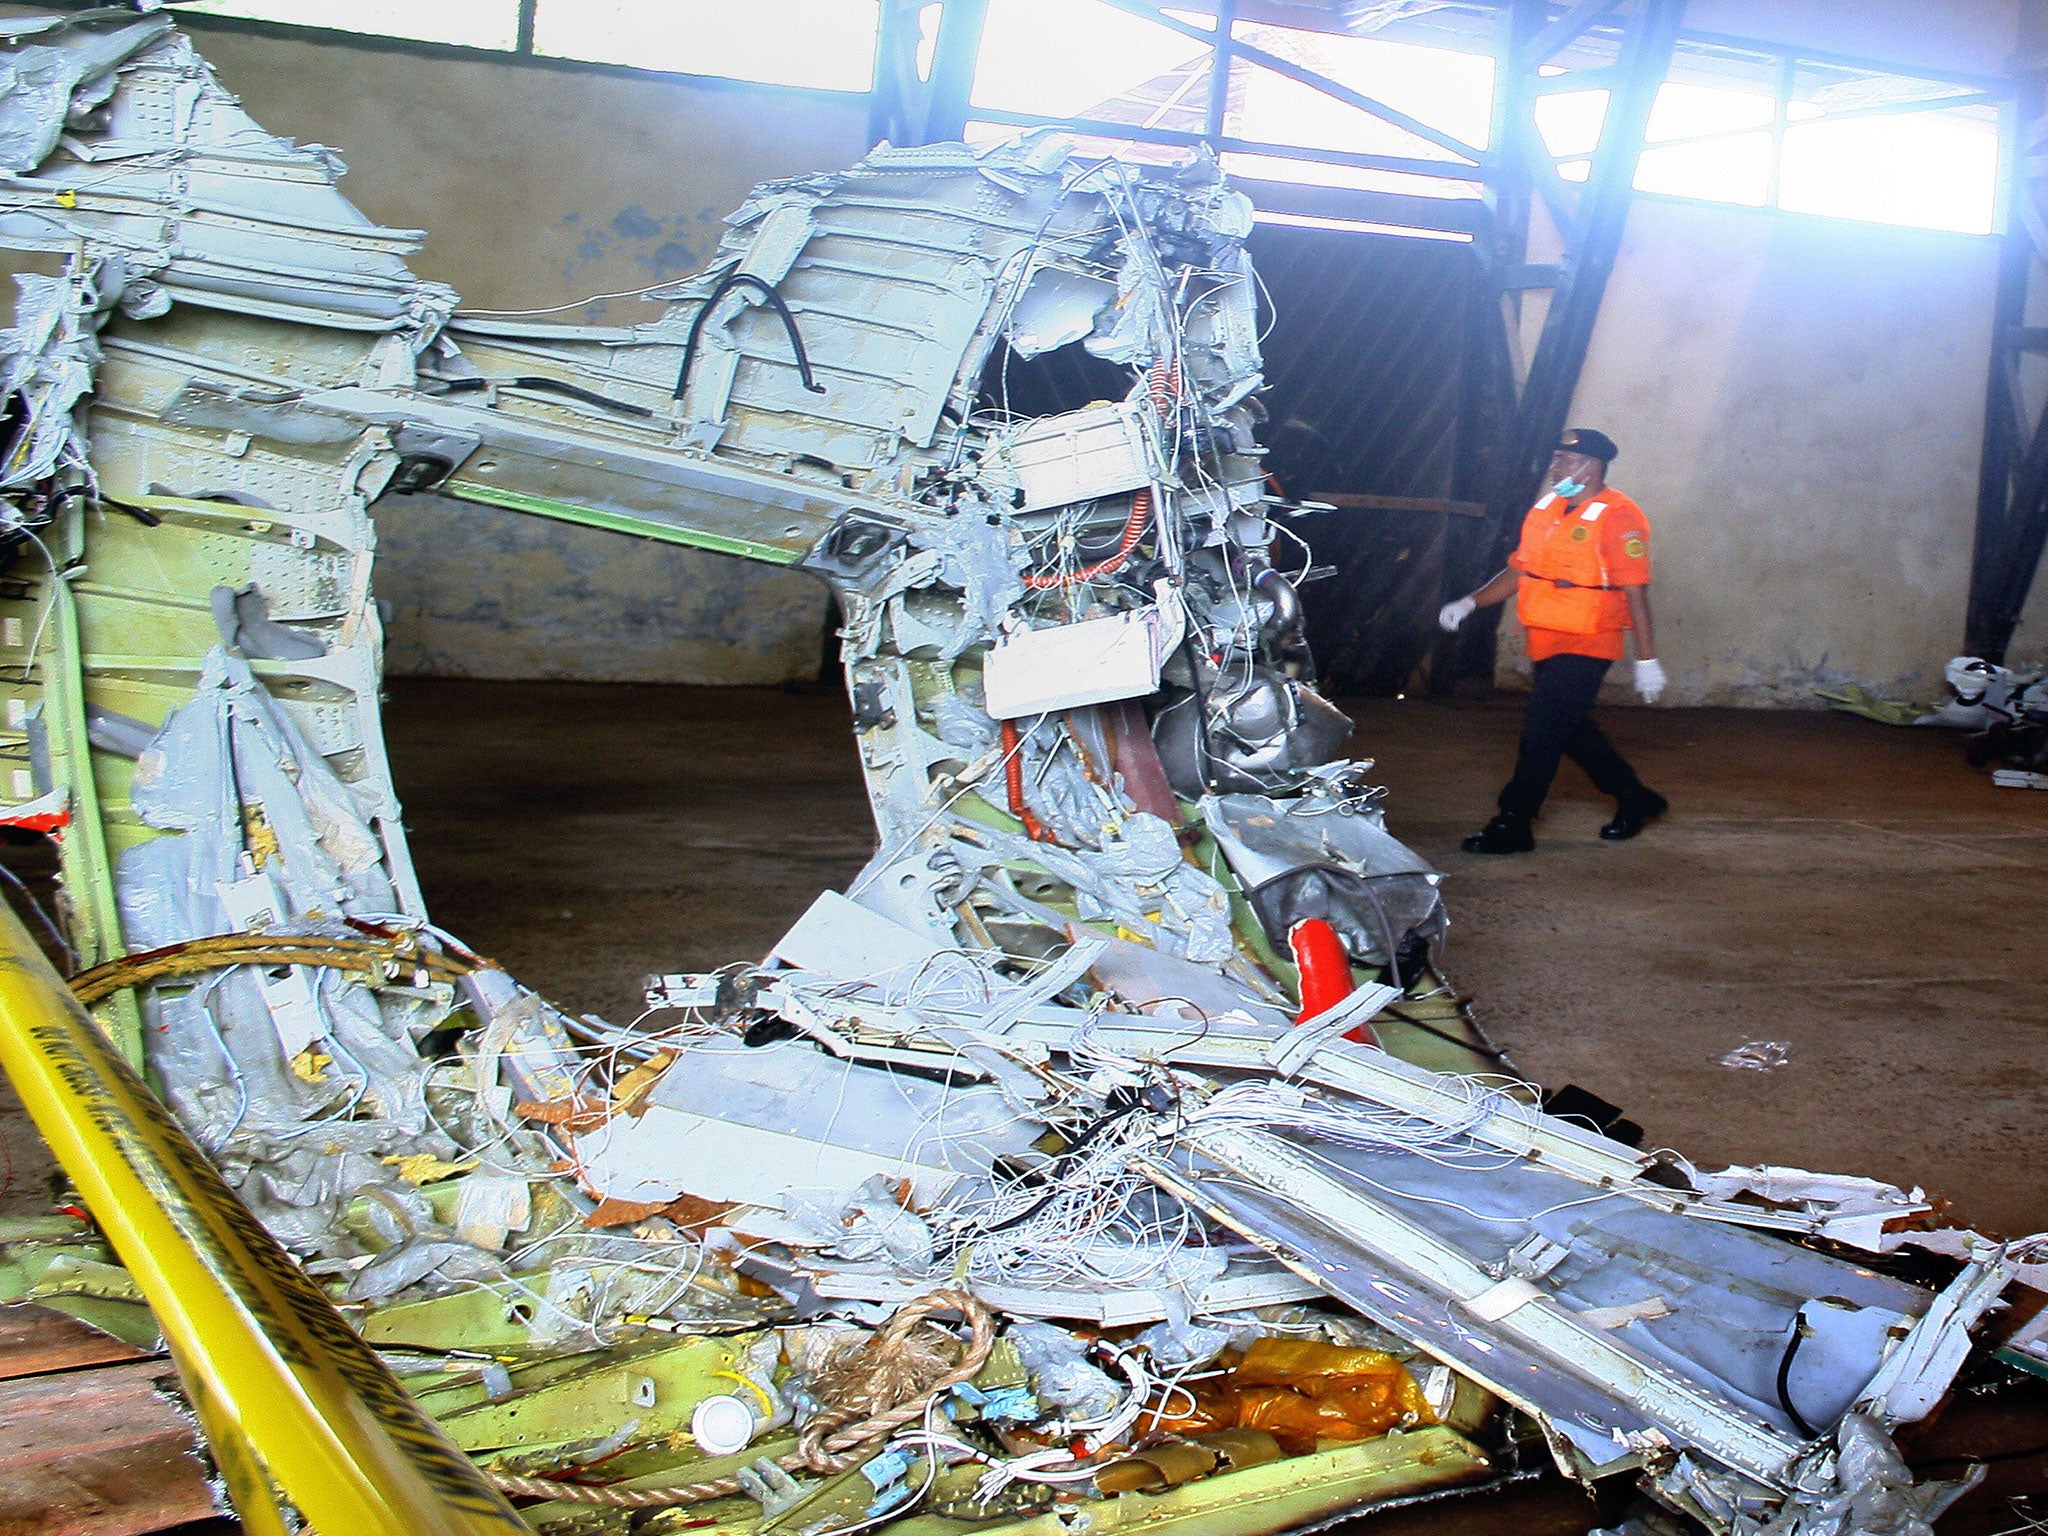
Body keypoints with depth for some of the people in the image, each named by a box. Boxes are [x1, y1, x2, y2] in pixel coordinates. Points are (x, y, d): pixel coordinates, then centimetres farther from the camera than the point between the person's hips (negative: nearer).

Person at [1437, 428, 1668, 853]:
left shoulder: (1617, 517, -13)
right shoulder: (1546, 509, 11)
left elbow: (1635, 591, -15)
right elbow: (1520, 570, 16)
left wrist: (1646, 659, -16)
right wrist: (1471, 602, 4)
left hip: (1586, 647, -8)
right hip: (1547, 643, 8)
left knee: (1543, 731, -8)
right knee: (1572, 730, 16)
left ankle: (1512, 825, 0)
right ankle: (1634, 799, 33)